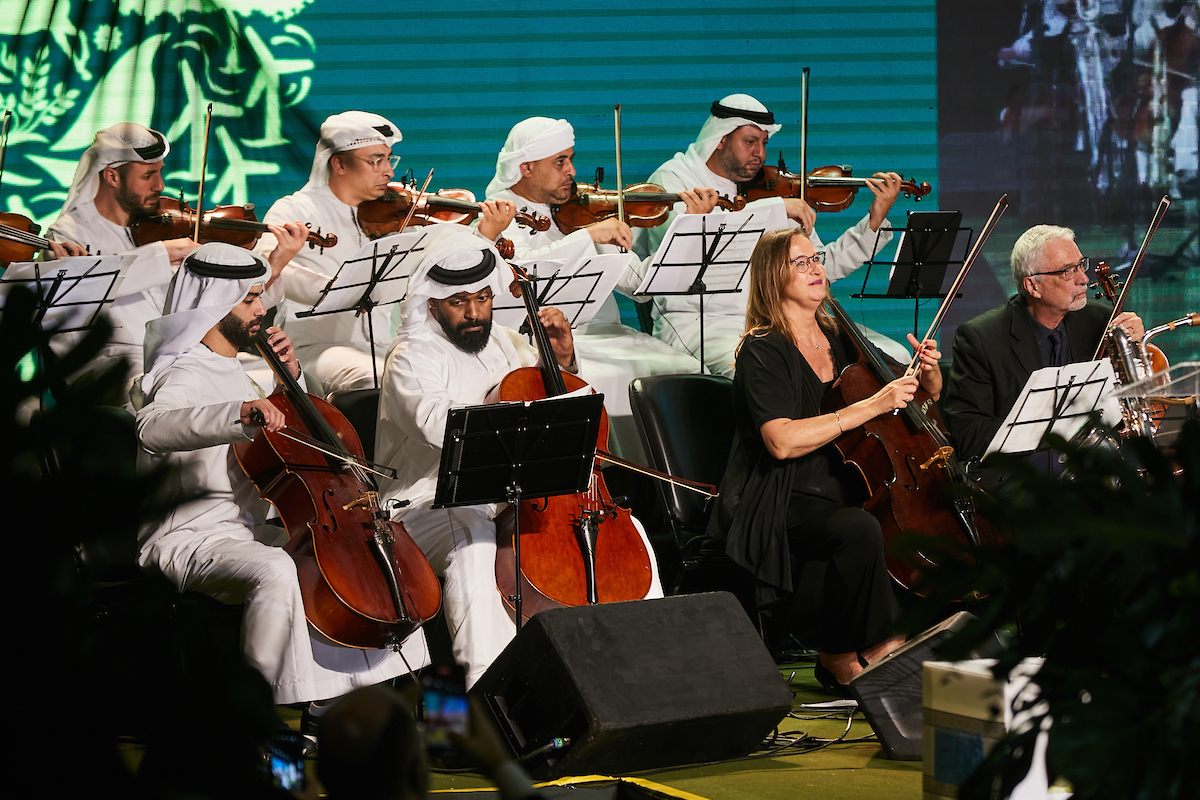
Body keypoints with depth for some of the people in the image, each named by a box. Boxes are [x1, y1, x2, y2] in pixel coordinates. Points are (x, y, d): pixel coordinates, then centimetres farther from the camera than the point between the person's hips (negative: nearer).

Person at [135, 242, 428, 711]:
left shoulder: (231, 370, 18)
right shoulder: (187, 375, -14)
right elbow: (153, 429, -39)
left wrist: (289, 376, 13)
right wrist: (239, 414, -52)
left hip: (245, 530, 10)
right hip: (191, 539, -10)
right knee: (274, 570, -38)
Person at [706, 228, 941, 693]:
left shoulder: (842, 341, 14)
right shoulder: (763, 352, -7)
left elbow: (925, 398, 23)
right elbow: (782, 441, -23)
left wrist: (928, 373, -3)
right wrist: (872, 406, -24)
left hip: (843, 492, 7)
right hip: (782, 505, -7)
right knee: (860, 531, -34)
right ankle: (839, 657, -16)